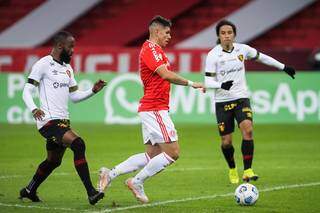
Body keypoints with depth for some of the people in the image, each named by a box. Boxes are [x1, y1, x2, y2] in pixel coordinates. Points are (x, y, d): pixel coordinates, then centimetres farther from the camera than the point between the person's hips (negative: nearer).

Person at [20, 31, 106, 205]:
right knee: (78, 144, -25)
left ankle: (29, 191, 39)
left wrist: (93, 90, 6)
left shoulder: (67, 68, 17)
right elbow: (27, 91, -11)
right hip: (49, 120, -9)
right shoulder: (43, 65, -8)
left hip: (62, 120, 9)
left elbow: (74, 96, 22)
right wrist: (34, 109, -29)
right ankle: (91, 193, -26)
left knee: (53, 161, 19)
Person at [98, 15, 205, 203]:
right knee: (172, 153, -9)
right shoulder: (151, 48, -12)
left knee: (151, 155, 12)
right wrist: (191, 83, -18)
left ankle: (110, 174, 10)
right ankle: (137, 182, -2)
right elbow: (166, 74, -23)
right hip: (155, 109, -11)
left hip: (151, 109, 11)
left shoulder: (153, 49, 20)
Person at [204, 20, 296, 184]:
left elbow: (261, 57, 17)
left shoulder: (242, 49, 0)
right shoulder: (213, 55, -9)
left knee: (247, 129, -24)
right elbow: (208, 81, -10)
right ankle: (232, 169, 30)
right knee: (226, 142, 1)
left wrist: (283, 67, 22)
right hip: (222, 101, -1)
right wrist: (221, 85, -30)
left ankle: (247, 171, -19)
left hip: (241, 98, 1)